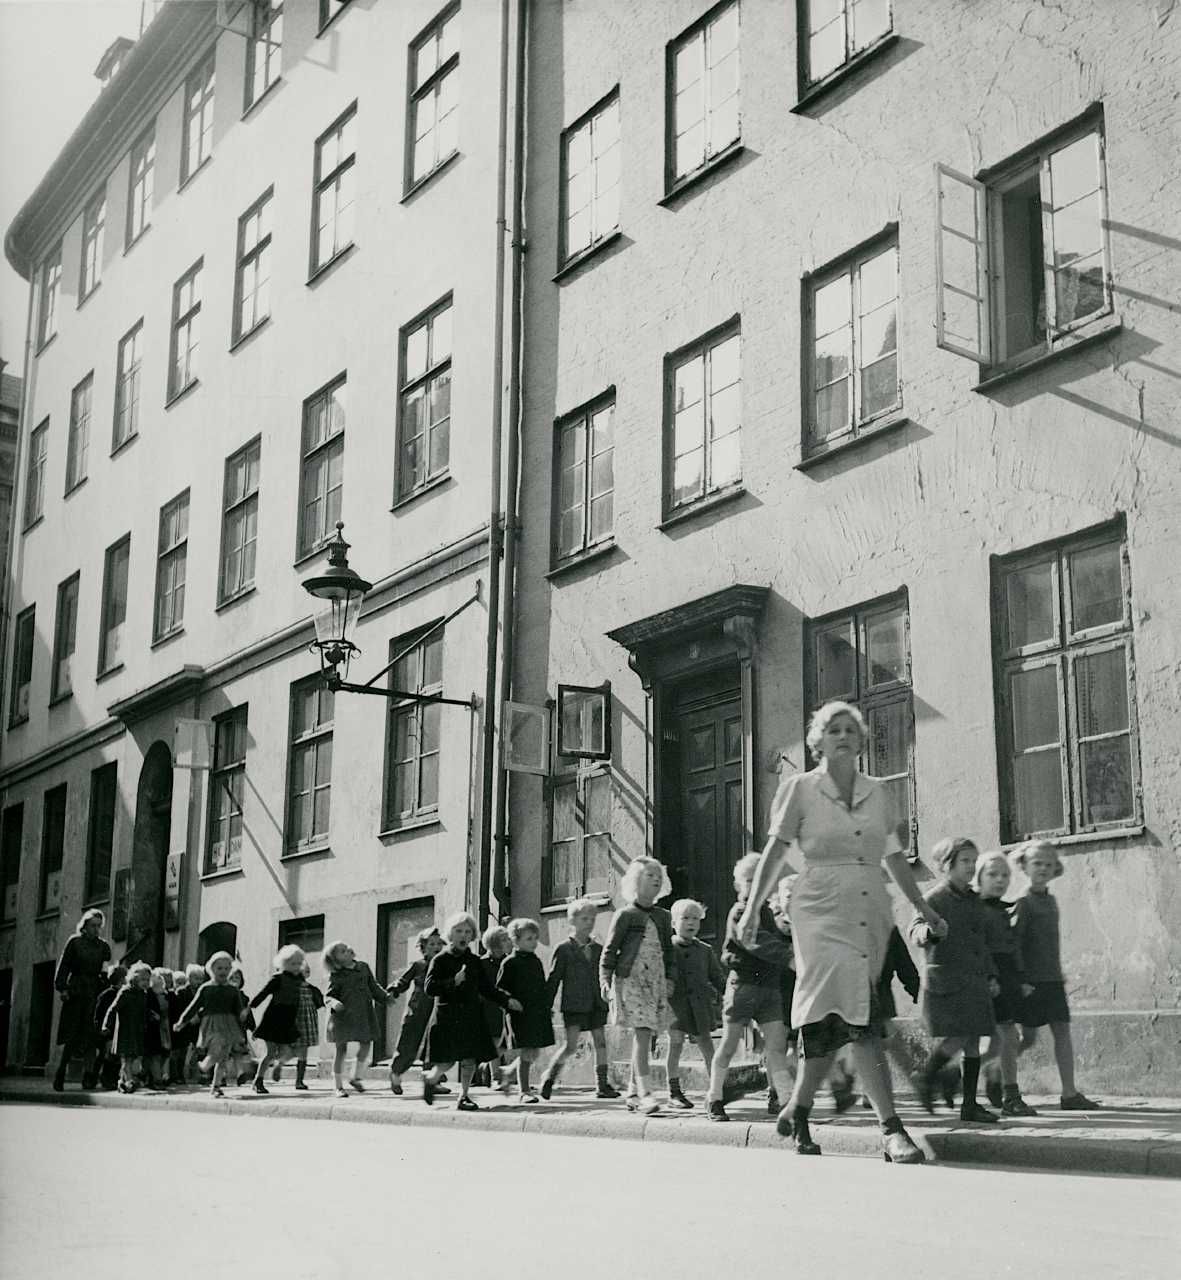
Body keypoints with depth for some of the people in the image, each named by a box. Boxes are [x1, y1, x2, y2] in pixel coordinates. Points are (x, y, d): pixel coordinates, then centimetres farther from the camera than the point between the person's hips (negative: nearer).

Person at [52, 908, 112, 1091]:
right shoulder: (74, 942, 5)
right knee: (72, 1034, -5)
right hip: (76, 992, -2)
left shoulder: (103, 945, 13)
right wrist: (62, 988, -9)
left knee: (91, 1035, -4)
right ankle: (60, 1073, 4)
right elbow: (63, 966, 1)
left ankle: (88, 1074, -6)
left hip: (95, 992, 2)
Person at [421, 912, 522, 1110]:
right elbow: (429, 988, -12)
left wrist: (507, 1000, 5)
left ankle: (464, 1096, 13)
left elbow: (487, 989, 17)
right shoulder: (440, 960, -2)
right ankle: (430, 1078, 25)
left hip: (471, 1017, 4)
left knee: (469, 1059, 1)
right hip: (448, 1017, -4)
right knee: (447, 1060, -5)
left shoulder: (474, 961, 12)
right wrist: (453, 982, -23)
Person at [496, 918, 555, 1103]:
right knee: (525, 1053, -5)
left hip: (539, 1013, 7)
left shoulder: (536, 961, 14)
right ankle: (524, 1091, 2)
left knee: (534, 1054, 9)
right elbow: (500, 990, -4)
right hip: (520, 1014, -7)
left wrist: (548, 1007, 17)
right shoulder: (509, 963, -4)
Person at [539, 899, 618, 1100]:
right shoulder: (564, 949, -1)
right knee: (571, 1045, -10)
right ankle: (549, 1076, 8)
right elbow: (553, 979, -1)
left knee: (600, 1043, 2)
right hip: (574, 1005, -5)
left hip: (596, 1004, 5)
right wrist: (547, 1005, -3)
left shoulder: (598, 949, 13)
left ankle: (602, 1085, 9)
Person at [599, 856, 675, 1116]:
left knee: (644, 1037, 5)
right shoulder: (625, 914, 0)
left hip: (656, 982, 5)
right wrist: (605, 980, -9)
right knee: (641, 1035, -16)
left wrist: (669, 979, 9)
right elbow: (609, 950, 0)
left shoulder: (663, 917, 15)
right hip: (630, 979, -5)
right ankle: (645, 1094, -19)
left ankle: (633, 1093, 15)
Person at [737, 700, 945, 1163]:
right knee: (857, 1015, -18)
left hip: (871, 911, 5)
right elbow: (775, 852, 3)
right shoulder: (800, 789, 2)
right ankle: (891, 1129, -21)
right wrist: (752, 909, 0)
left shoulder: (877, 792, 13)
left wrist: (924, 909, 23)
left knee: (832, 1021, 6)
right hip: (822, 910, -5)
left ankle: (797, 1110, 24)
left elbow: (895, 857, 21)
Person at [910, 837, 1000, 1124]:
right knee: (955, 1039, -14)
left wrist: (991, 976, 18)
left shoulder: (974, 901, 15)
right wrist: (929, 931, -41)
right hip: (945, 982, -7)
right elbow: (915, 932, -19)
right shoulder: (934, 899, -6)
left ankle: (970, 1105, 10)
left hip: (974, 982, 7)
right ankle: (926, 1078, 12)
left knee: (973, 1043, 5)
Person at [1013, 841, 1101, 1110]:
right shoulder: (1024, 902, -10)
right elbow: (1014, 943, -14)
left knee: (1062, 1031, 1)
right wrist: (1020, 980, -19)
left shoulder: (1051, 901, 13)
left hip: (1053, 978, 7)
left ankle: (1069, 1094, 1)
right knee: (1028, 1037, -3)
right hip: (1032, 980, -7)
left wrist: (1059, 972, 19)